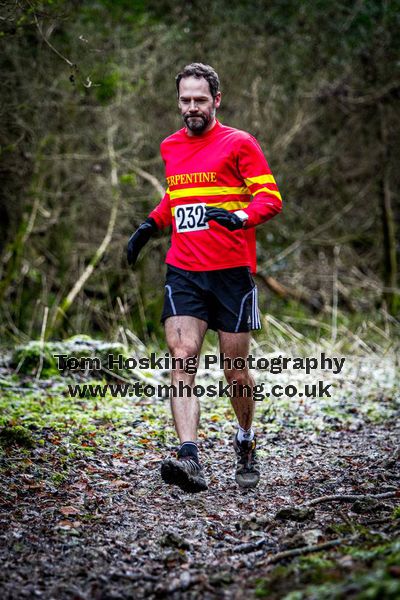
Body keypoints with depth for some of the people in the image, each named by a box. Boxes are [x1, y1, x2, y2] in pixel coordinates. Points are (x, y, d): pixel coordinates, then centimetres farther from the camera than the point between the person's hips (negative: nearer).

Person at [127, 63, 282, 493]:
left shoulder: (238, 144, -1)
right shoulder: (170, 147, 15)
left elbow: (270, 197, -7)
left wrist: (240, 217, -26)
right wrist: (150, 225, 17)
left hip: (231, 272, -3)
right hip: (183, 273, 3)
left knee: (235, 371, 4)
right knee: (182, 359, -15)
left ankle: (245, 445, 30)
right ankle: (189, 459, -23)